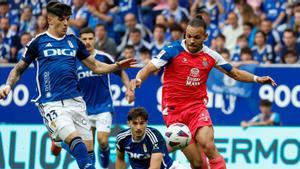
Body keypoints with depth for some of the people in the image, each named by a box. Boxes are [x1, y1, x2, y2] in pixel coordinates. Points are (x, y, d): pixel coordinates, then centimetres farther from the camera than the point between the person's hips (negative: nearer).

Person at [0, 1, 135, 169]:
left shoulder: (74, 41, 15)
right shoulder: (38, 42, 5)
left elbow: (96, 66, 19)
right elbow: (19, 69, 12)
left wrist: (117, 66, 4)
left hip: (75, 101, 4)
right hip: (51, 103, -4)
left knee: (87, 147, -2)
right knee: (74, 138, -26)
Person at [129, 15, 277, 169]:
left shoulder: (210, 55, 4)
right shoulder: (173, 50, -8)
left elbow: (234, 73, 16)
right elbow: (150, 68, -14)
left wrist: (257, 79, 5)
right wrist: (138, 79, -34)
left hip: (197, 107, 2)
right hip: (173, 110, -2)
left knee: (208, 146, -26)